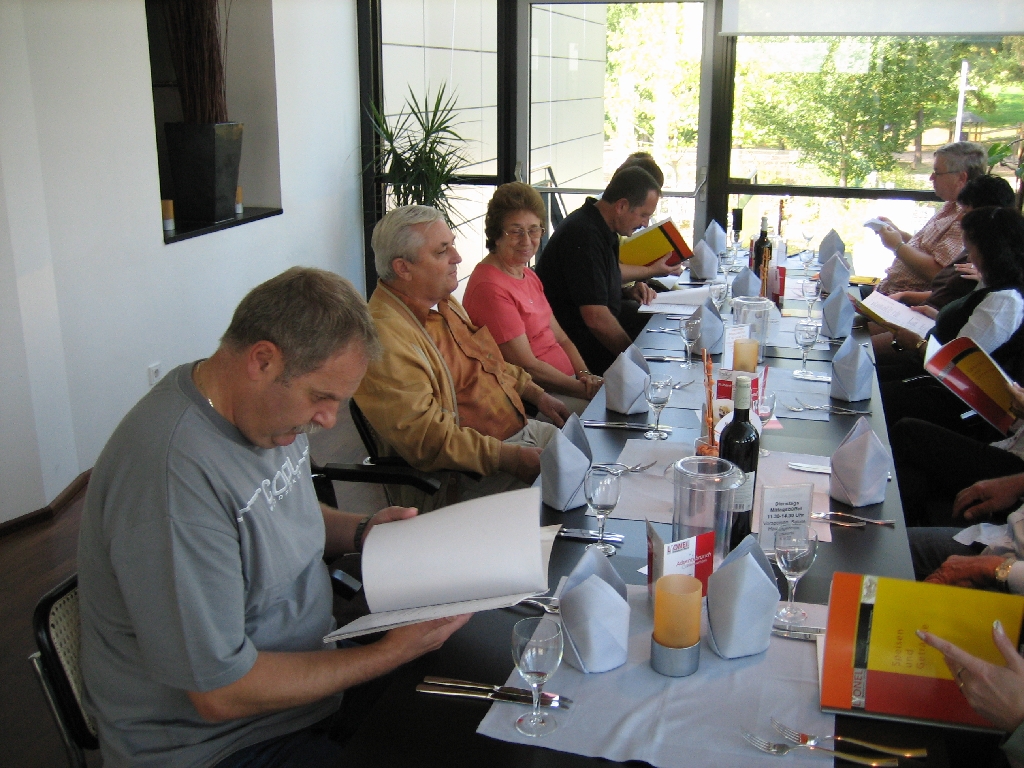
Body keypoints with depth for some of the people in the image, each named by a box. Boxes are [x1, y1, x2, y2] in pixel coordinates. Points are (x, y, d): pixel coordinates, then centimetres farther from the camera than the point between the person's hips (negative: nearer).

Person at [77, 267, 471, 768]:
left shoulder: (266, 407, -3)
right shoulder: (174, 473, -31)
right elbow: (218, 694, -26)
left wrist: (361, 531, -1)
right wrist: (390, 654, -21)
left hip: (314, 668, 8)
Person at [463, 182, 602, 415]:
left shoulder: (527, 274, 14)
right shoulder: (490, 287, -17)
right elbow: (527, 366, -17)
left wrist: (585, 375, -4)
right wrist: (586, 389, -14)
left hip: (565, 380, 10)